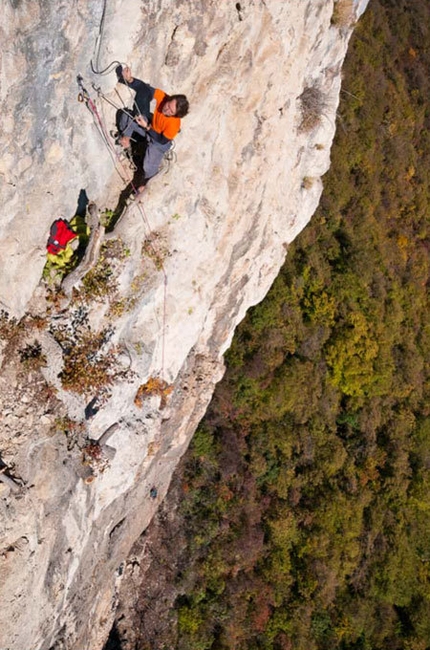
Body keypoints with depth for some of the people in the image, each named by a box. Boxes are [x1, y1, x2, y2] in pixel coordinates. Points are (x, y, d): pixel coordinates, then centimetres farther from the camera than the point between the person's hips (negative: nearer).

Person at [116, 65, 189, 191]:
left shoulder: (174, 124, -39)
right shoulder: (162, 96, -30)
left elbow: (162, 140, -27)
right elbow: (144, 88, -20)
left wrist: (146, 127, -34)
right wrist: (129, 80, -38)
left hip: (159, 141, -4)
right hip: (150, 125, 4)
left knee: (149, 167, -16)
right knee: (126, 115, -19)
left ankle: (146, 183, 23)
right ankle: (126, 139, 12)